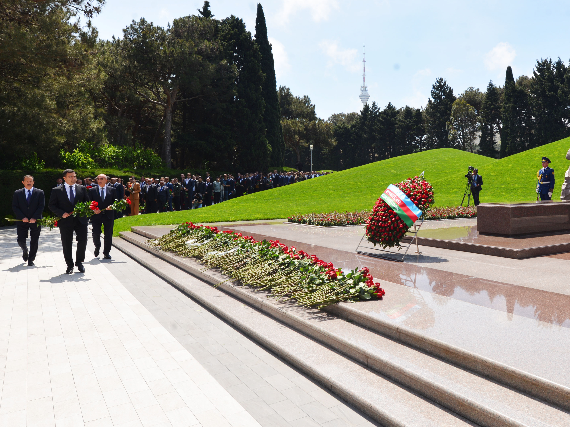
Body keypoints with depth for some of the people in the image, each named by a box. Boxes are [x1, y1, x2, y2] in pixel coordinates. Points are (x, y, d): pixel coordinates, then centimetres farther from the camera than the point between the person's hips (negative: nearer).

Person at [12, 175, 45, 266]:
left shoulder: (40, 193, 4)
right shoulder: (17, 193, 7)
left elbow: (41, 206, -2)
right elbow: (14, 207, 2)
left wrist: (34, 218, -13)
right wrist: (22, 217, -11)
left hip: (35, 221, -1)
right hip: (22, 221, 1)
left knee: (34, 242, 1)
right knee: (21, 241, -1)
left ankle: (31, 260, 13)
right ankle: (25, 250, 32)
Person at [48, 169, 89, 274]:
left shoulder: (82, 189, 10)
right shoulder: (56, 190, 4)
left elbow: (87, 202, 14)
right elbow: (51, 205, 2)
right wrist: (62, 213, -12)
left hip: (80, 220, 1)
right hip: (65, 221, -1)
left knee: (82, 241, -4)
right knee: (66, 244, 5)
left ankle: (79, 262, 15)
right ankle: (69, 265, 17)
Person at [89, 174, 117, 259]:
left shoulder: (112, 190, 7)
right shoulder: (92, 190, 6)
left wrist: (111, 207, -13)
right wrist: (93, 209, -14)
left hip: (108, 215, 0)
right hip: (96, 215, 0)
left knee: (108, 235, 4)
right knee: (96, 234, -3)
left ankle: (106, 253, 15)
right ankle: (97, 247, 28)